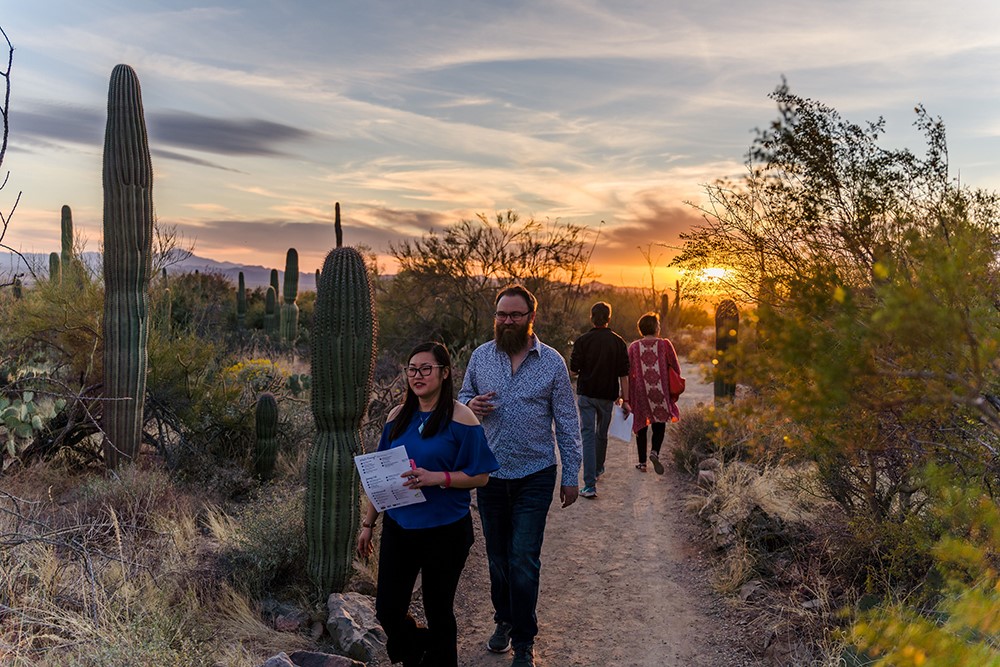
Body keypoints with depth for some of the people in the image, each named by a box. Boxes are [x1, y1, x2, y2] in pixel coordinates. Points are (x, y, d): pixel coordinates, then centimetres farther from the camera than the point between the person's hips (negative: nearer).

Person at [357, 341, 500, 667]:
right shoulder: (398, 415, 5)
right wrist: (368, 523, 12)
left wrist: (436, 477, -24)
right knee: (387, 610, 9)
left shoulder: (460, 417, -11)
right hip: (398, 527, 5)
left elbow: (479, 476, -10)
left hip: (445, 530, -5)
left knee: (438, 610, 10)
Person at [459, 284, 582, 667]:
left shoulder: (552, 362, -5)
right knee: (498, 556, 16)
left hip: (535, 476, -3)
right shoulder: (480, 356, 2)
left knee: (524, 560, -1)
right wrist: (470, 405, -12)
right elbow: (463, 398, 14)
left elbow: (567, 423, -1)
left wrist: (571, 476, -3)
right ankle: (504, 619, 37)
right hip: (490, 473, 3)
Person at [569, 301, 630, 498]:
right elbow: (623, 374, -3)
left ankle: (590, 485, -11)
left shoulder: (582, 341, -7)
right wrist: (625, 399, 1)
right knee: (602, 434, 20)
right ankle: (598, 469, 41)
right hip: (607, 395, 2)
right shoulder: (618, 342, -1)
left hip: (586, 393, -2)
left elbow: (573, 370, -6)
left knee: (588, 435, -3)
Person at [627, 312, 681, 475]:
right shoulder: (665, 344, -4)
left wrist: (629, 397, 7)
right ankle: (655, 452, -14)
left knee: (641, 426, 11)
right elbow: (676, 369, 0)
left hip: (640, 392, 1)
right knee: (659, 424, 10)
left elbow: (628, 372, 0)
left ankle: (642, 462, 14)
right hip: (660, 392, -1)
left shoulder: (634, 347, -1)